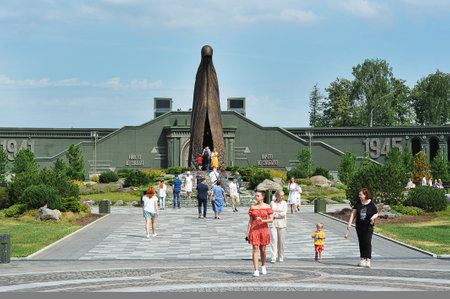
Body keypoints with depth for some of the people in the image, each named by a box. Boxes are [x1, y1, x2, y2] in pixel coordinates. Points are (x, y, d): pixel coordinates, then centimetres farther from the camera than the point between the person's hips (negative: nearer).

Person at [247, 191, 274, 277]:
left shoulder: (267, 207, 2)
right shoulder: (252, 207, 5)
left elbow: (271, 219, -3)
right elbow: (250, 221, 7)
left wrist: (263, 220, -20)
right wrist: (247, 233, 3)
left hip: (264, 229, 0)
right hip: (254, 230, 0)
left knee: (262, 249, 9)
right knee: (255, 249, -7)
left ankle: (263, 266, 33)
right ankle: (256, 270, -10)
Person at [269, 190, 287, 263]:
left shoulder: (284, 203, 1)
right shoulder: (272, 203, 7)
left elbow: (284, 213, -9)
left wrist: (275, 215, -8)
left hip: (281, 224, -1)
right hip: (273, 224, 1)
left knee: (281, 241, 3)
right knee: (273, 240, -10)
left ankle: (281, 257, 18)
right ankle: (273, 258, -13)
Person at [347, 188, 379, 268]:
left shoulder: (371, 204, -6)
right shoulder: (358, 203, 3)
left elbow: (376, 214, 2)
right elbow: (353, 213, 4)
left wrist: (373, 217, -20)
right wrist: (350, 223, -5)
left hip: (368, 226, -4)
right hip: (359, 226, 4)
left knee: (367, 242, -12)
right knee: (361, 243, 8)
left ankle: (368, 260, -11)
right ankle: (362, 259, 17)